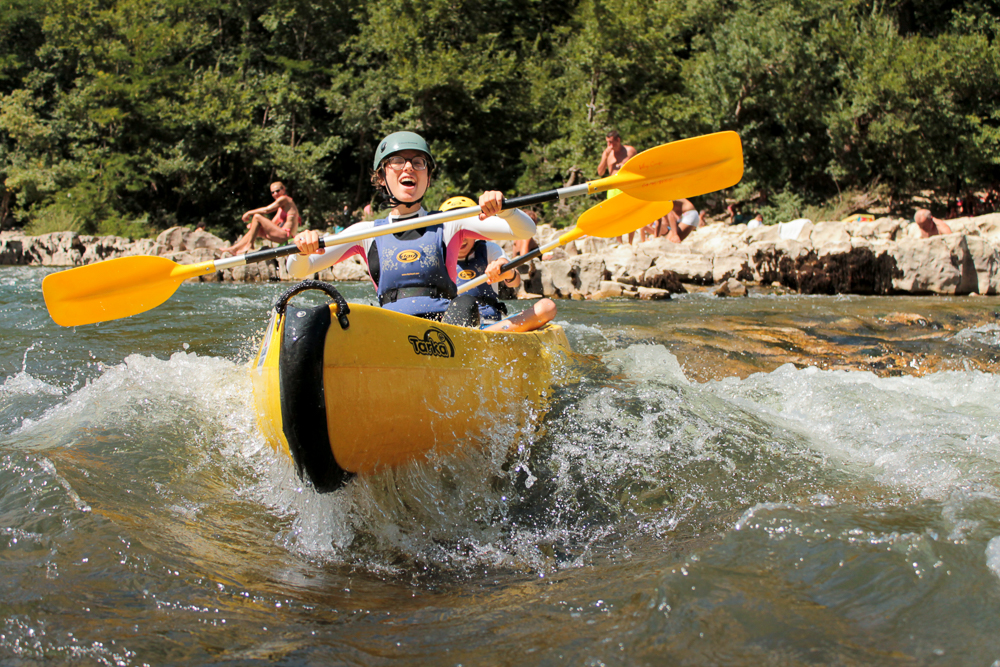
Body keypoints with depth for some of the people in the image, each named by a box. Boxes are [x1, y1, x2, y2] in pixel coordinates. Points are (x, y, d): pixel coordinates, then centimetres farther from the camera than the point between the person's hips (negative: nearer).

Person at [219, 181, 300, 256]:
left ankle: (249, 245, -4)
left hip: (285, 234, -10)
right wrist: (253, 224, 11)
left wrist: (249, 213, -3)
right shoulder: (282, 204, 24)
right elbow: (273, 223, 21)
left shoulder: (284, 199, -6)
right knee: (253, 230, 20)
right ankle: (234, 249, 16)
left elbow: (267, 210, -13)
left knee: (257, 216, -11)